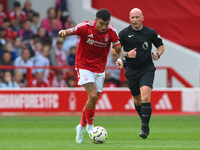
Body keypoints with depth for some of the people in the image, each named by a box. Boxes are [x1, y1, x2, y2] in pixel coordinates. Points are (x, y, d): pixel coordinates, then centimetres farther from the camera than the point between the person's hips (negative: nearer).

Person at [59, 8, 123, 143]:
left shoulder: (111, 31, -10)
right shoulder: (85, 27, -18)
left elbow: (119, 50, -5)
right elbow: (67, 32, -13)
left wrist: (119, 59, -28)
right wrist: (63, 33, -38)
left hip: (99, 69, 4)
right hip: (84, 66, -4)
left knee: (93, 100, 6)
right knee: (93, 95, -21)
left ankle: (81, 127, 27)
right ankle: (90, 126, -2)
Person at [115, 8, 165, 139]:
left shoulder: (150, 32, 0)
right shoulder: (124, 33, -2)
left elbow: (161, 46, 14)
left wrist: (158, 54, -7)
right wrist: (126, 54, -15)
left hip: (147, 69, -2)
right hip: (132, 71, 2)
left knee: (145, 97, -20)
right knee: (138, 100, 11)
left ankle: (145, 127, -16)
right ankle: (145, 122, 34)